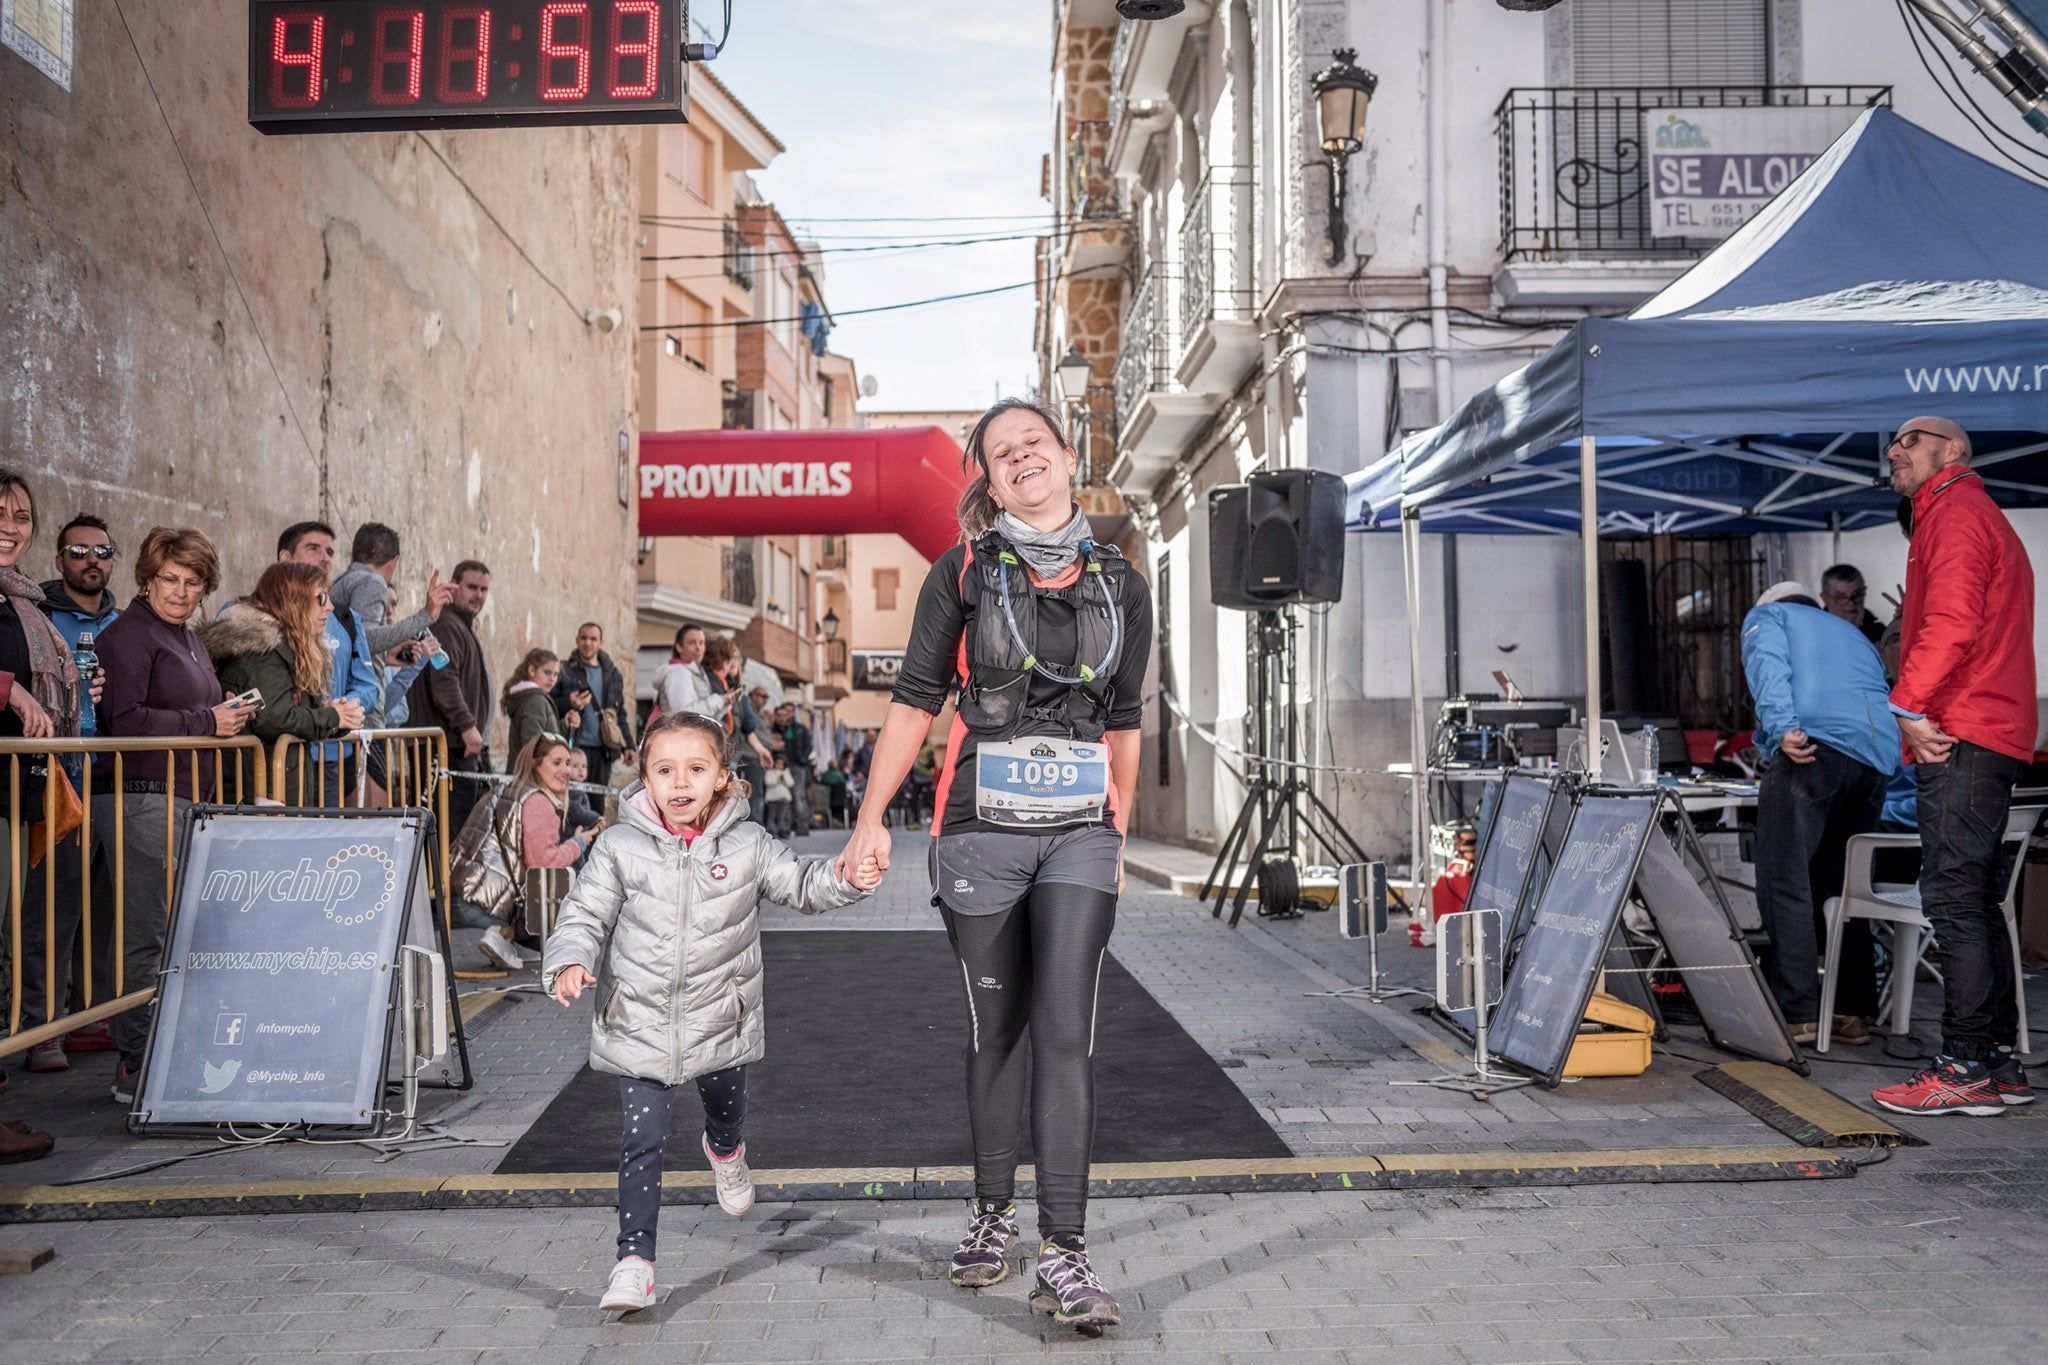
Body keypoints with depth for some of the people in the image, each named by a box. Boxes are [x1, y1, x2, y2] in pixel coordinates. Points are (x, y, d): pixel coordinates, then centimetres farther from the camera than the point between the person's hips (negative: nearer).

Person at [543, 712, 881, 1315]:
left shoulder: (747, 845, -6)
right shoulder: (620, 847, -8)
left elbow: (801, 883, 2)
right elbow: (585, 914, -4)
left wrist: (849, 879, -17)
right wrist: (570, 963, -22)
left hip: (722, 1022, 2)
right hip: (640, 1024, -2)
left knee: (727, 1106, 26)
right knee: (642, 1138, -4)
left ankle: (725, 1151, 62)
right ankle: (634, 1261, 2)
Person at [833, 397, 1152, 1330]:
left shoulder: (1120, 585, 8)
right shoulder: (962, 575, 2)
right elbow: (914, 701, 2)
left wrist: (1120, 835, 19)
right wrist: (871, 818, -5)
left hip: (1080, 835, 1)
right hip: (981, 832, -1)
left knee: (1065, 1033, -8)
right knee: (994, 1031, 10)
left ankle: (1063, 1255, -5)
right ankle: (993, 1215, 27)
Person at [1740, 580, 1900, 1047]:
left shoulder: (1766, 616, 21)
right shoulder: (1852, 633, 39)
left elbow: (1768, 665, -1)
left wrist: (1781, 729, -16)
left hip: (1814, 745, -7)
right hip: (1877, 760, 7)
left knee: (1785, 882, -6)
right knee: (1840, 886, 13)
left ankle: (1797, 1014, -11)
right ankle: (1853, 1012, 13)